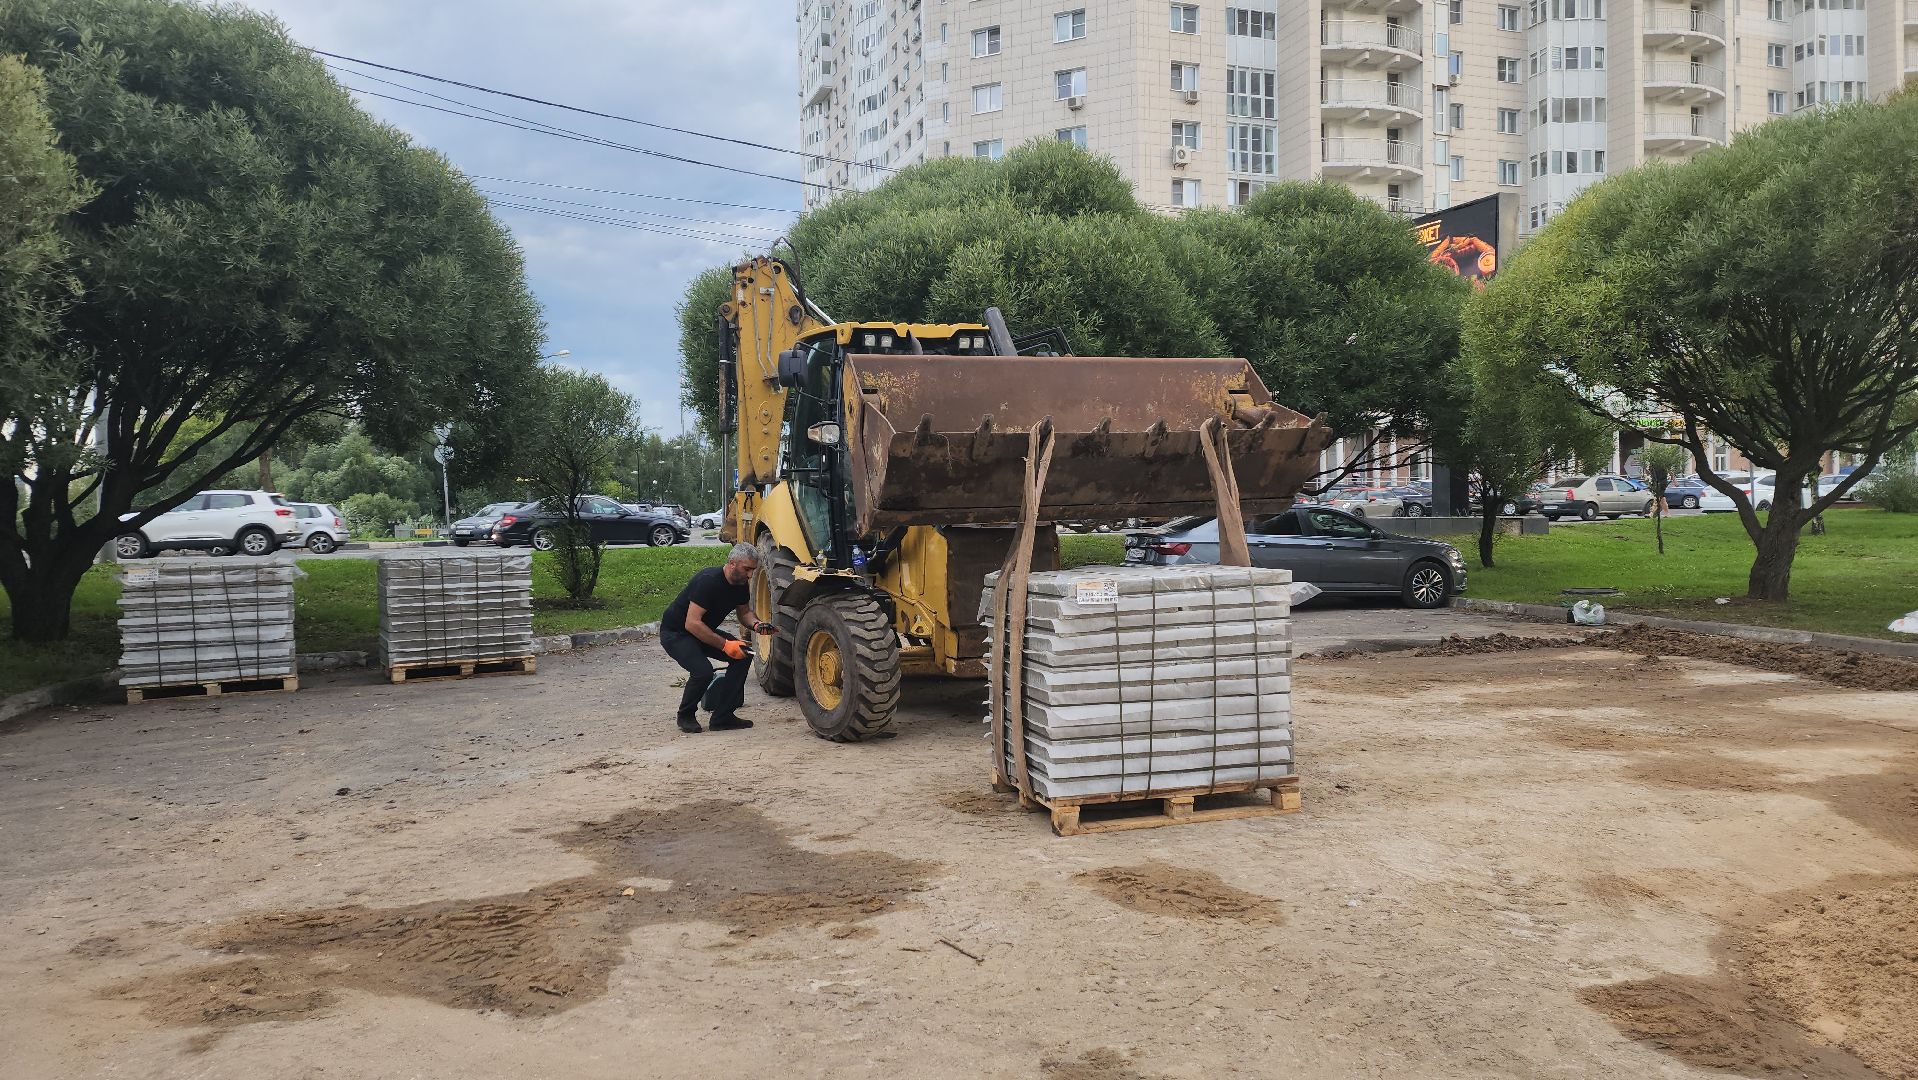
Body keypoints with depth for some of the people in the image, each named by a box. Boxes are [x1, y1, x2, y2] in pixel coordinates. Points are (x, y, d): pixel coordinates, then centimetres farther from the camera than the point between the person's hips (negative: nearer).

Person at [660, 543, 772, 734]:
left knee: (743, 654, -11)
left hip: (704, 631, 8)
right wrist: (724, 644, -35)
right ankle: (686, 716, 0)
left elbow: (744, 612, 10)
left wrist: (756, 625, -13)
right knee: (702, 670, -30)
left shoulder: (742, 584, -6)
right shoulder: (708, 580, -31)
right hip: (675, 633, -8)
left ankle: (722, 717, -4)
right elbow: (692, 623, -34)